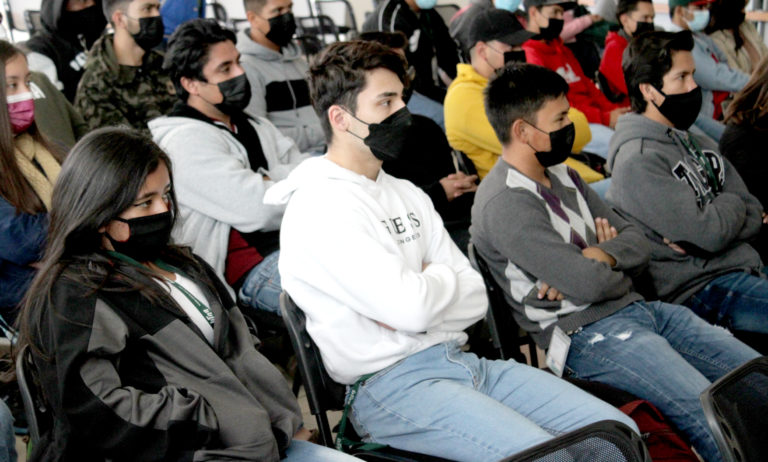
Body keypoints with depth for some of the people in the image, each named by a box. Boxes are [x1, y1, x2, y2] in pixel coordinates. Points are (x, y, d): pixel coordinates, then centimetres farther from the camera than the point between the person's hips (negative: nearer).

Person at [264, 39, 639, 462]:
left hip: (458, 359, 8)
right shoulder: (321, 208, -10)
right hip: (389, 382, -8)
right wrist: (442, 277, 2)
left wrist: (422, 290, -9)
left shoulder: (407, 195, 17)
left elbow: (476, 300, 11)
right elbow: (411, 308, -20)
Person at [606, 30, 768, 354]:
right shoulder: (638, 160, -13)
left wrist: (703, 231, -10)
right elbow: (709, 233, -19)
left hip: (742, 265, 8)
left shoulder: (698, 144, 14)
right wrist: (732, 203, 3)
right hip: (699, 289, -8)